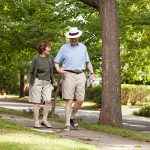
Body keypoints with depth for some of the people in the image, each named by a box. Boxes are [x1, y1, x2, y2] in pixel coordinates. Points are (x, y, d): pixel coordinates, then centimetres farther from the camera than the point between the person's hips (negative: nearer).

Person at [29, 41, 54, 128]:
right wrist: (31, 84, -8)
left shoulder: (50, 59, 7)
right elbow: (32, 72, -5)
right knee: (37, 103, 0)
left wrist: (52, 84, 11)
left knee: (48, 101, -6)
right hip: (37, 82, -4)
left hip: (47, 83, 5)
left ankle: (44, 120, 6)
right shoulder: (36, 59, -7)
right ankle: (37, 122, 7)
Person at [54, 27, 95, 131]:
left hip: (80, 75, 3)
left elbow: (87, 62, 19)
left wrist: (92, 73, 6)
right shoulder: (64, 48, 4)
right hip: (68, 75, -3)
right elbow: (56, 61, 6)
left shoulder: (83, 47, 13)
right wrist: (58, 69, -15)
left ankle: (73, 117, 26)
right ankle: (67, 124, -3)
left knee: (80, 100, 0)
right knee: (69, 100, -7)